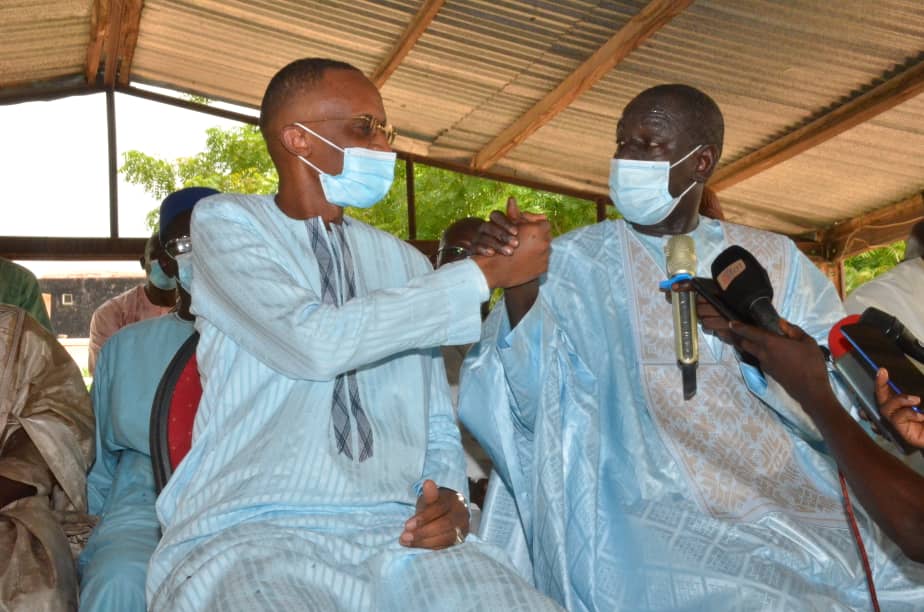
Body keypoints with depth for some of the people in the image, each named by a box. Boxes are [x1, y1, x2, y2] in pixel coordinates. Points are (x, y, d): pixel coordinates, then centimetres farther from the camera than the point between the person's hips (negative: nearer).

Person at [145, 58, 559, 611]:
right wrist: (488, 272, -9)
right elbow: (314, 341, -14)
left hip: (397, 532, 4)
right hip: (248, 531, -3)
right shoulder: (226, 223, 4)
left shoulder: (405, 262, 18)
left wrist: (448, 494, -4)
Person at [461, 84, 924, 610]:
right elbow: (533, 404, -5)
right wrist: (518, 291, -21)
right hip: (653, 517, -3)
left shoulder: (774, 260, 11)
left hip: (795, 503, 3)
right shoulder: (574, 263, 5)